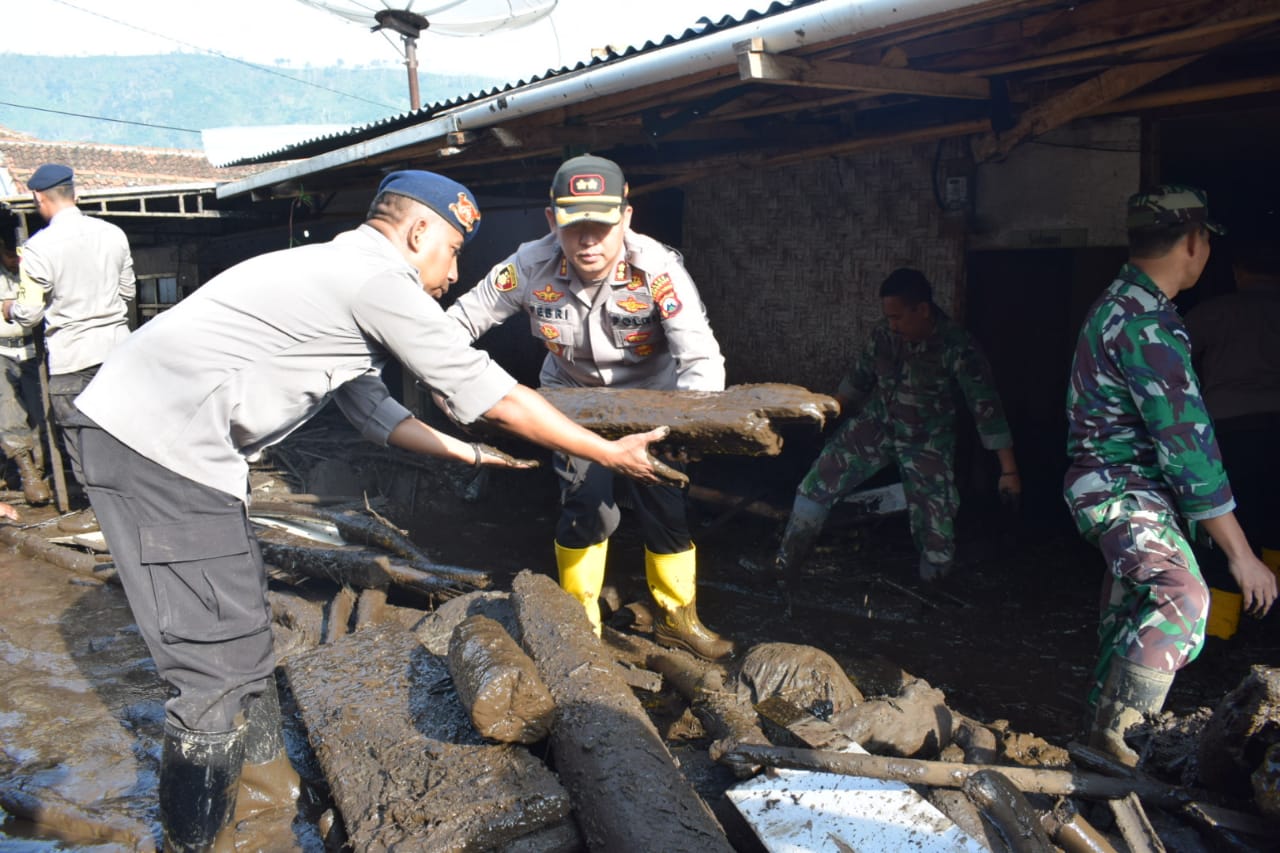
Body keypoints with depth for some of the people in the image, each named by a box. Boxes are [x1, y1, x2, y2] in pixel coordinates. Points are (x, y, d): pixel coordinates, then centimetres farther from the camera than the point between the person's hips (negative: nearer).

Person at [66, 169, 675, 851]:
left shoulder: (337, 273, 19)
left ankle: (262, 778, 38)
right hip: (159, 445, -11)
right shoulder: (379, 279, -11)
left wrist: (467, 452, 24)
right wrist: (610, 454, 1)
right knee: (221, 669, -4)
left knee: (241, 623, 20)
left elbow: (373, 411, 25)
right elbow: (496, 398, -9)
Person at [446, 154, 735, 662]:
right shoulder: (531, 267, -24)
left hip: (648, 397, 0)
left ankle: (677, 619, 25)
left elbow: (703, 360, -35)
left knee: (666, 508, 0)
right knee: (586, 506, -11)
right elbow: (461, 320, -13)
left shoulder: (656, 268, -31)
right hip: (572, 395, 1)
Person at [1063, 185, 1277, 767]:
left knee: (1131, 615, 19)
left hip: (1119, 484, 11)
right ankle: (1113, 739, -21)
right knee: (1182, 597, -26)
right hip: (1122, 490, -11)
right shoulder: (1148, 322, -22)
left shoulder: (1121, 304, 12)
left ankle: (1106, 729, 33)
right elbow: (1186, 441, -25)